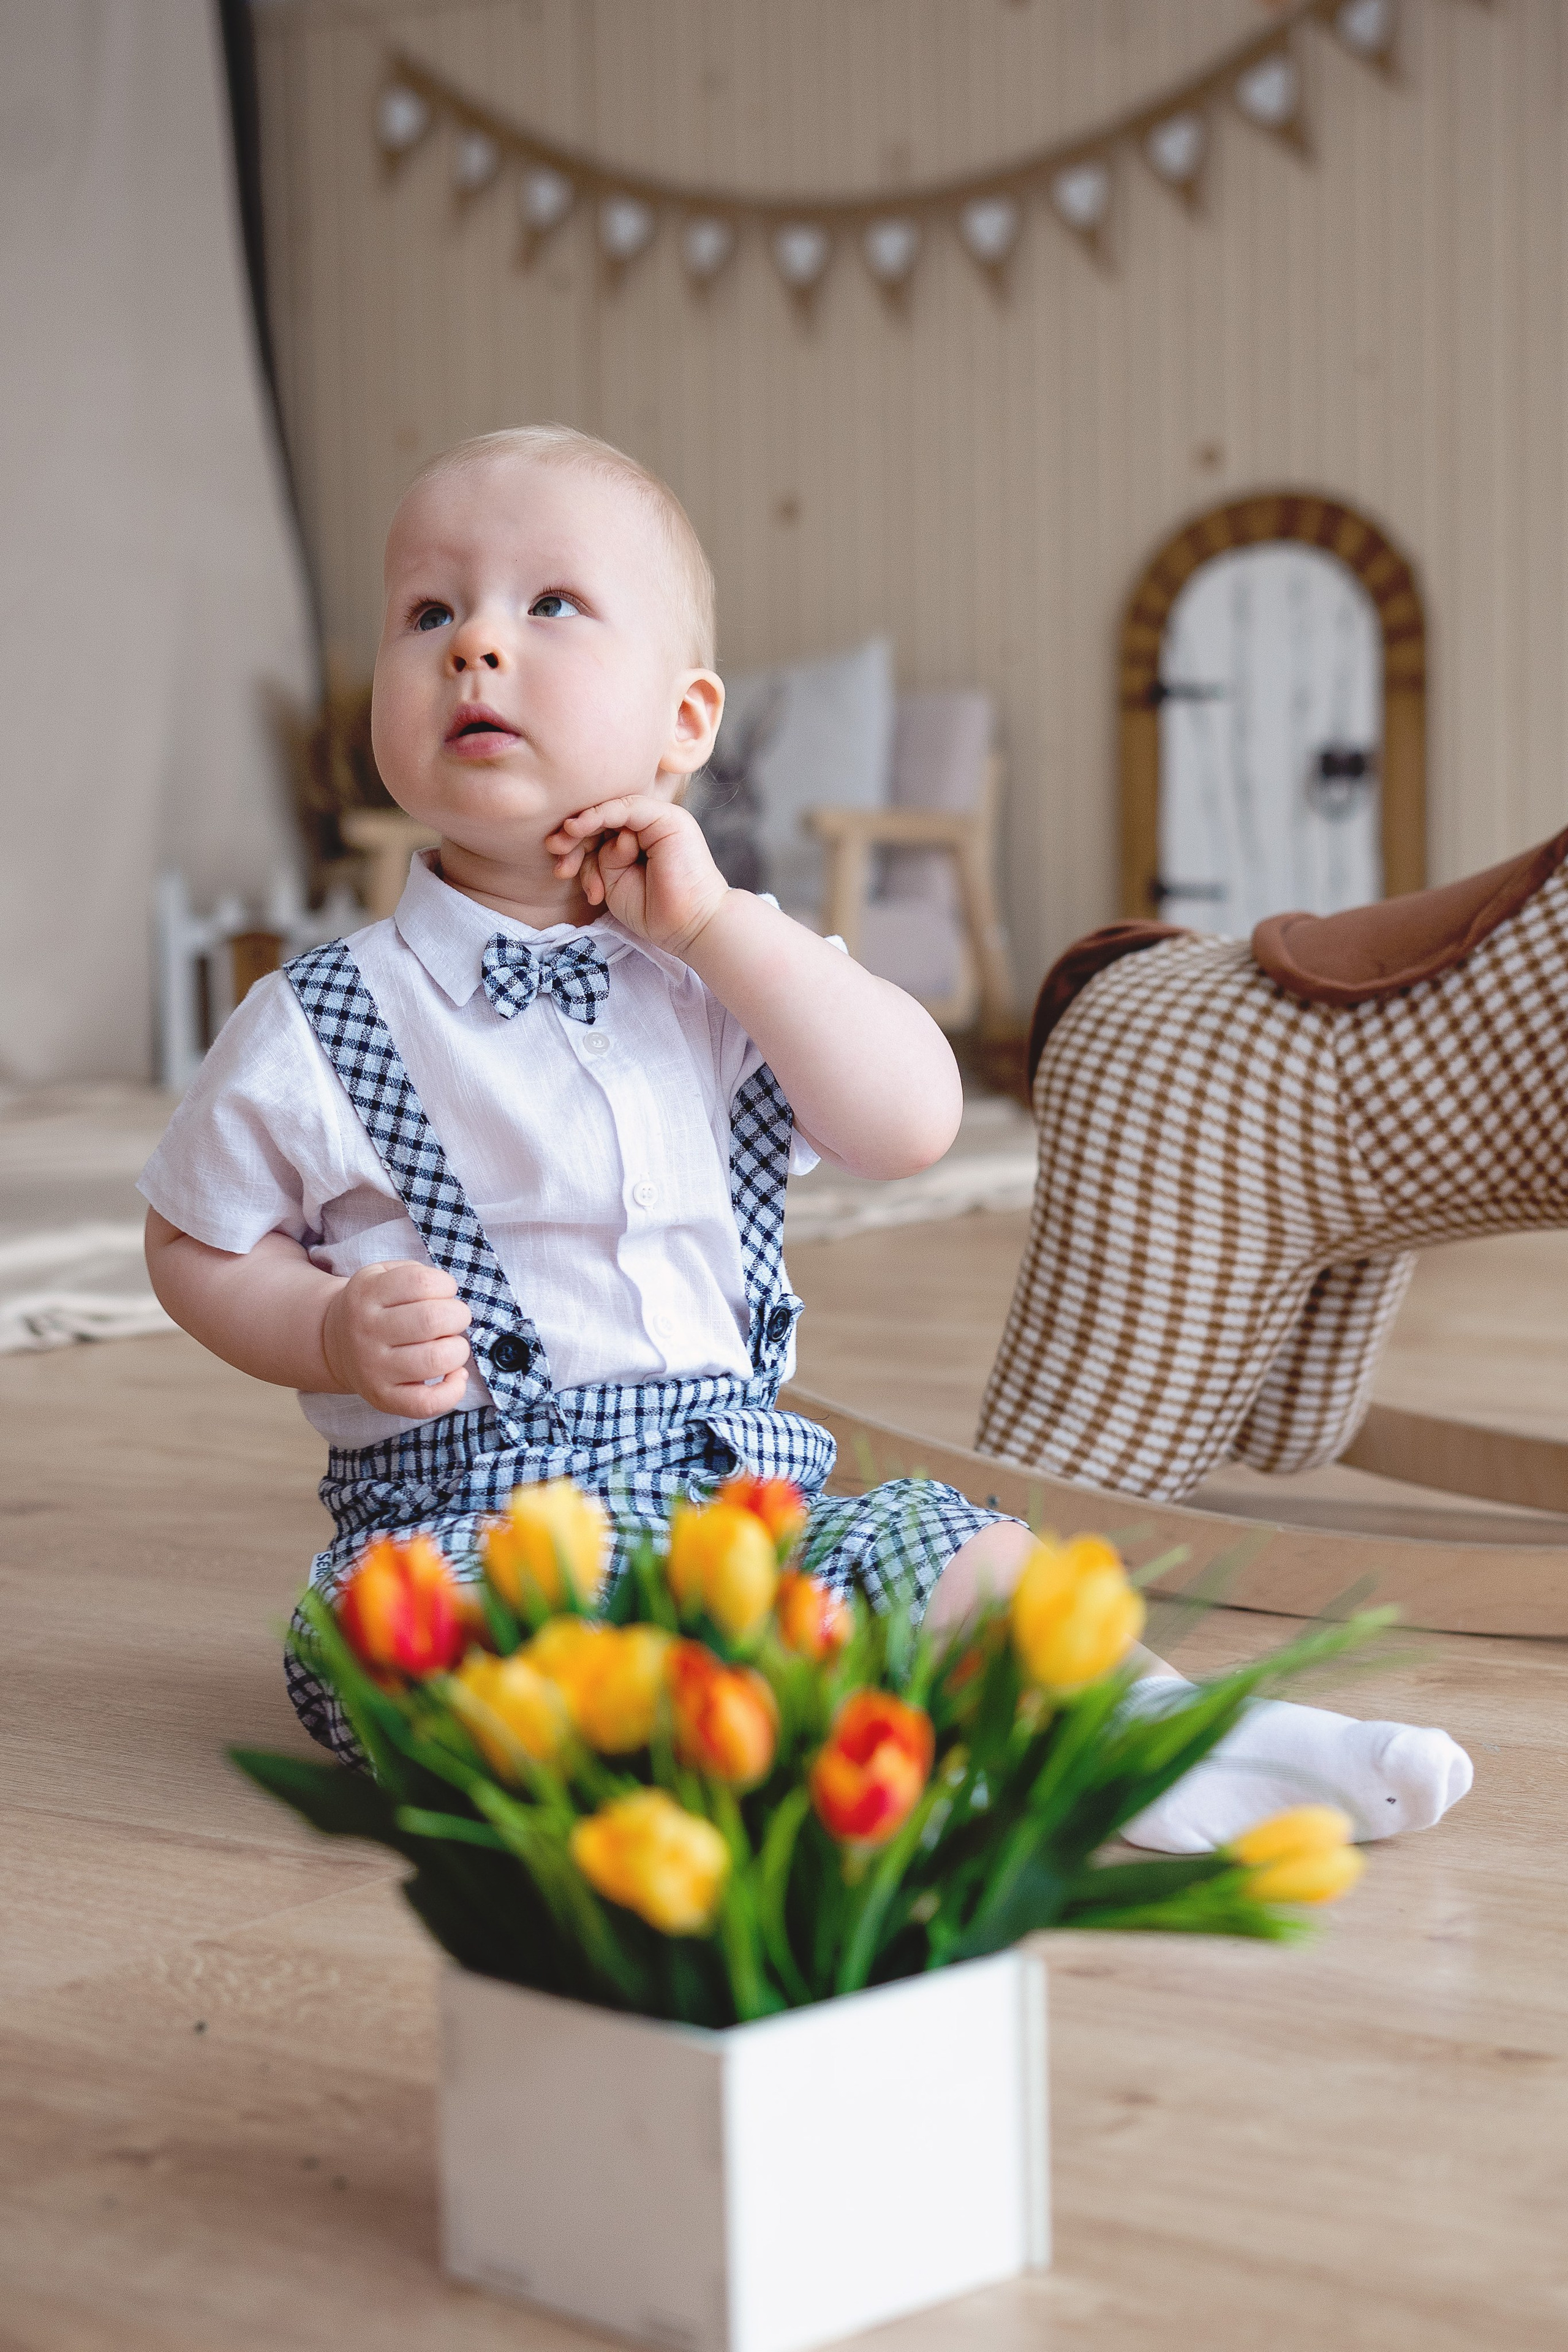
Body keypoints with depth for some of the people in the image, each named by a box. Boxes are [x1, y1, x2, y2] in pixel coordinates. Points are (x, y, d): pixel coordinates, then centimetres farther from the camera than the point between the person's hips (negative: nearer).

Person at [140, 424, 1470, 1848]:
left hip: (744, 1488, 4)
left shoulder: (730, 972, 6)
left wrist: (716, 923, -13)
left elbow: (917, 1124, -9)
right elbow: (196, 1249, 8)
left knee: (984, 1565, -17)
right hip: (468, 1512, -4)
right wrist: (338, 1333, -13)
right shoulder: (325, 1026, -2)